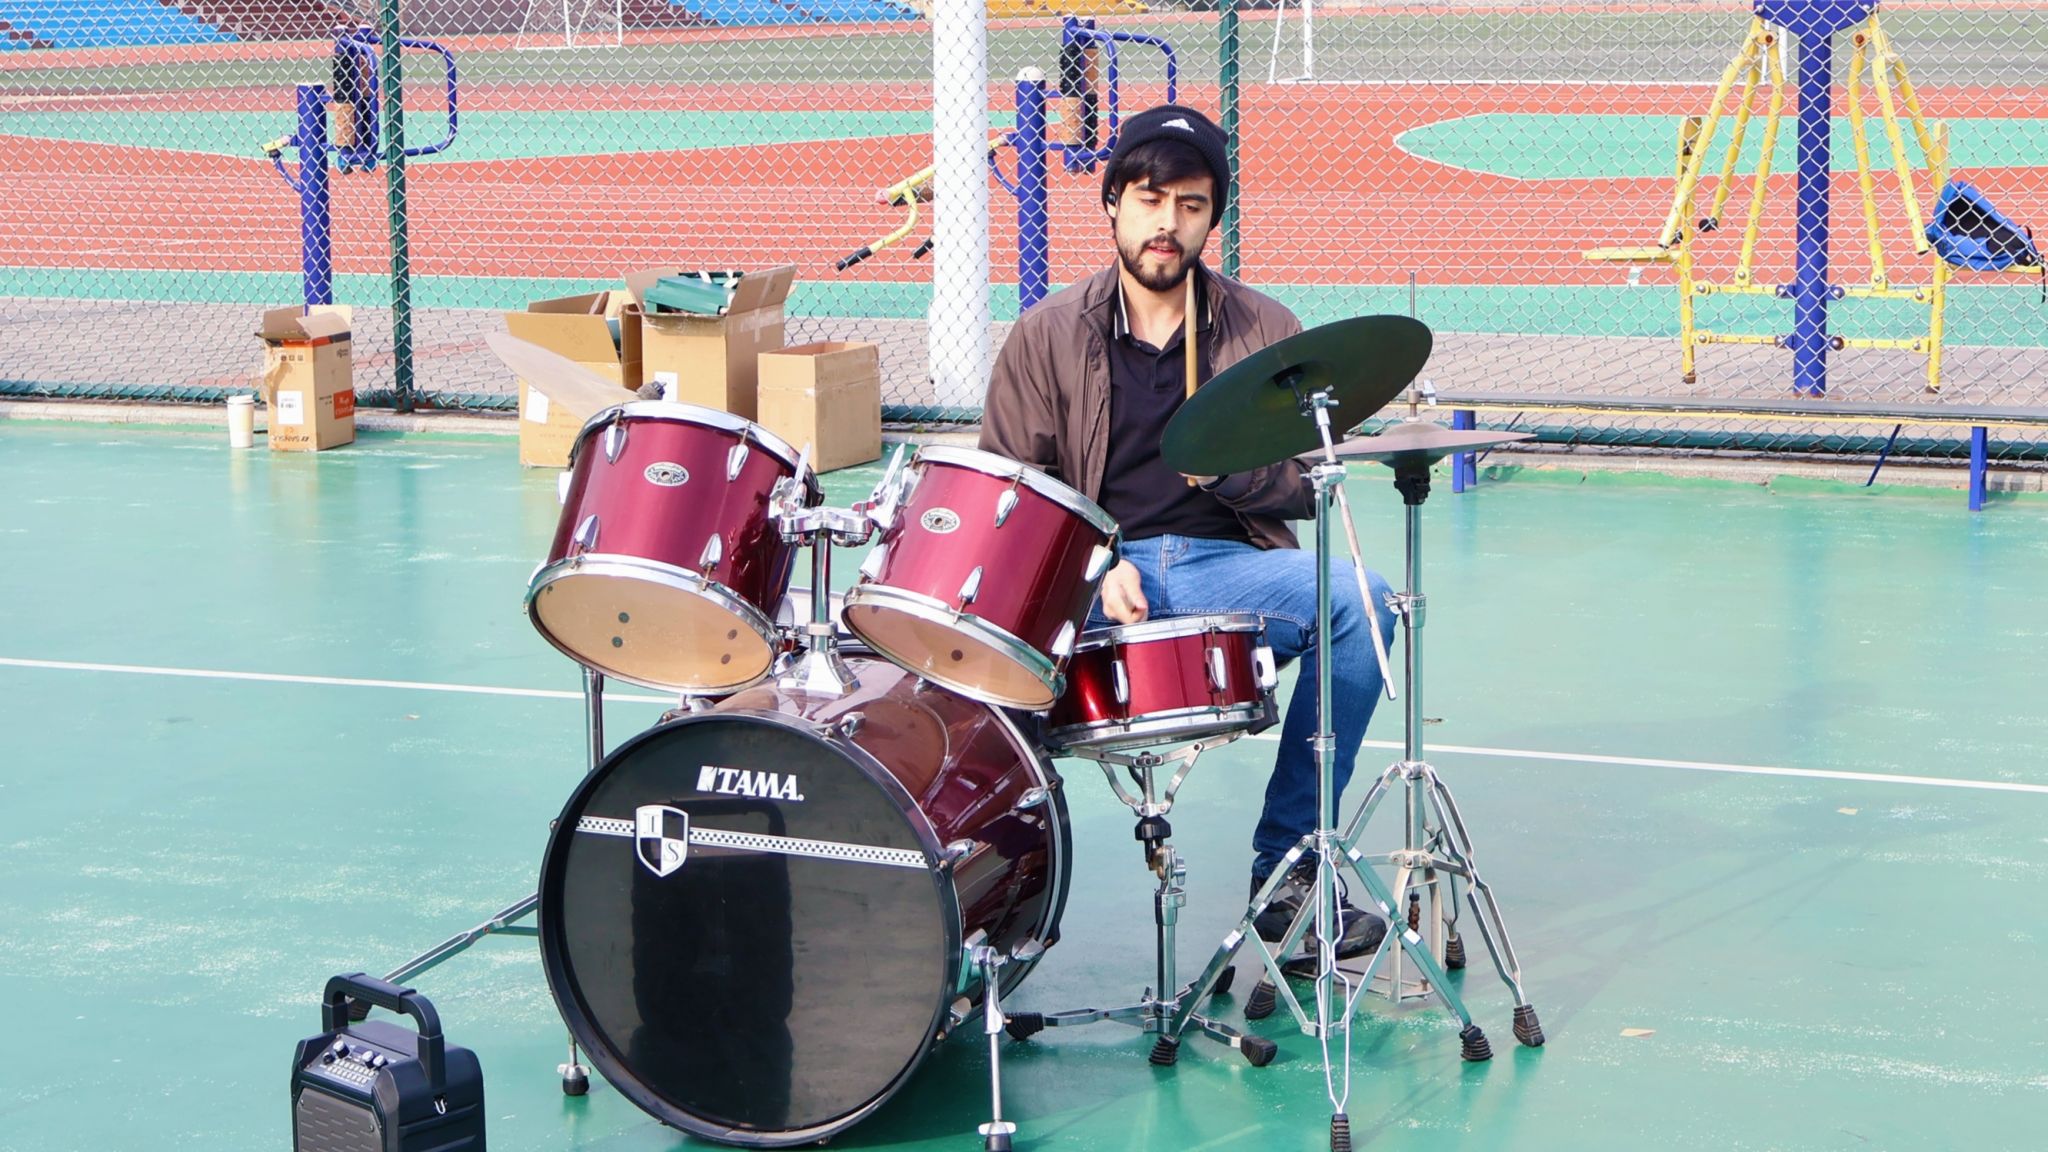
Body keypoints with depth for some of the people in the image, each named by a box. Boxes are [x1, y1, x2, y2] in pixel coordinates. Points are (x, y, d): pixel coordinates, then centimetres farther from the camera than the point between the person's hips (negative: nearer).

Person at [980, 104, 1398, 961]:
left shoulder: (1265, 330, 12)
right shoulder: (1048, 335, 9)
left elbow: (1310, 486, 11)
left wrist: (1232, 469, -11)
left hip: (1230, 566, 2)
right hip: (1089, 579, -1)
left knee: (1358, 602, -27)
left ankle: (1288, 865, -15)